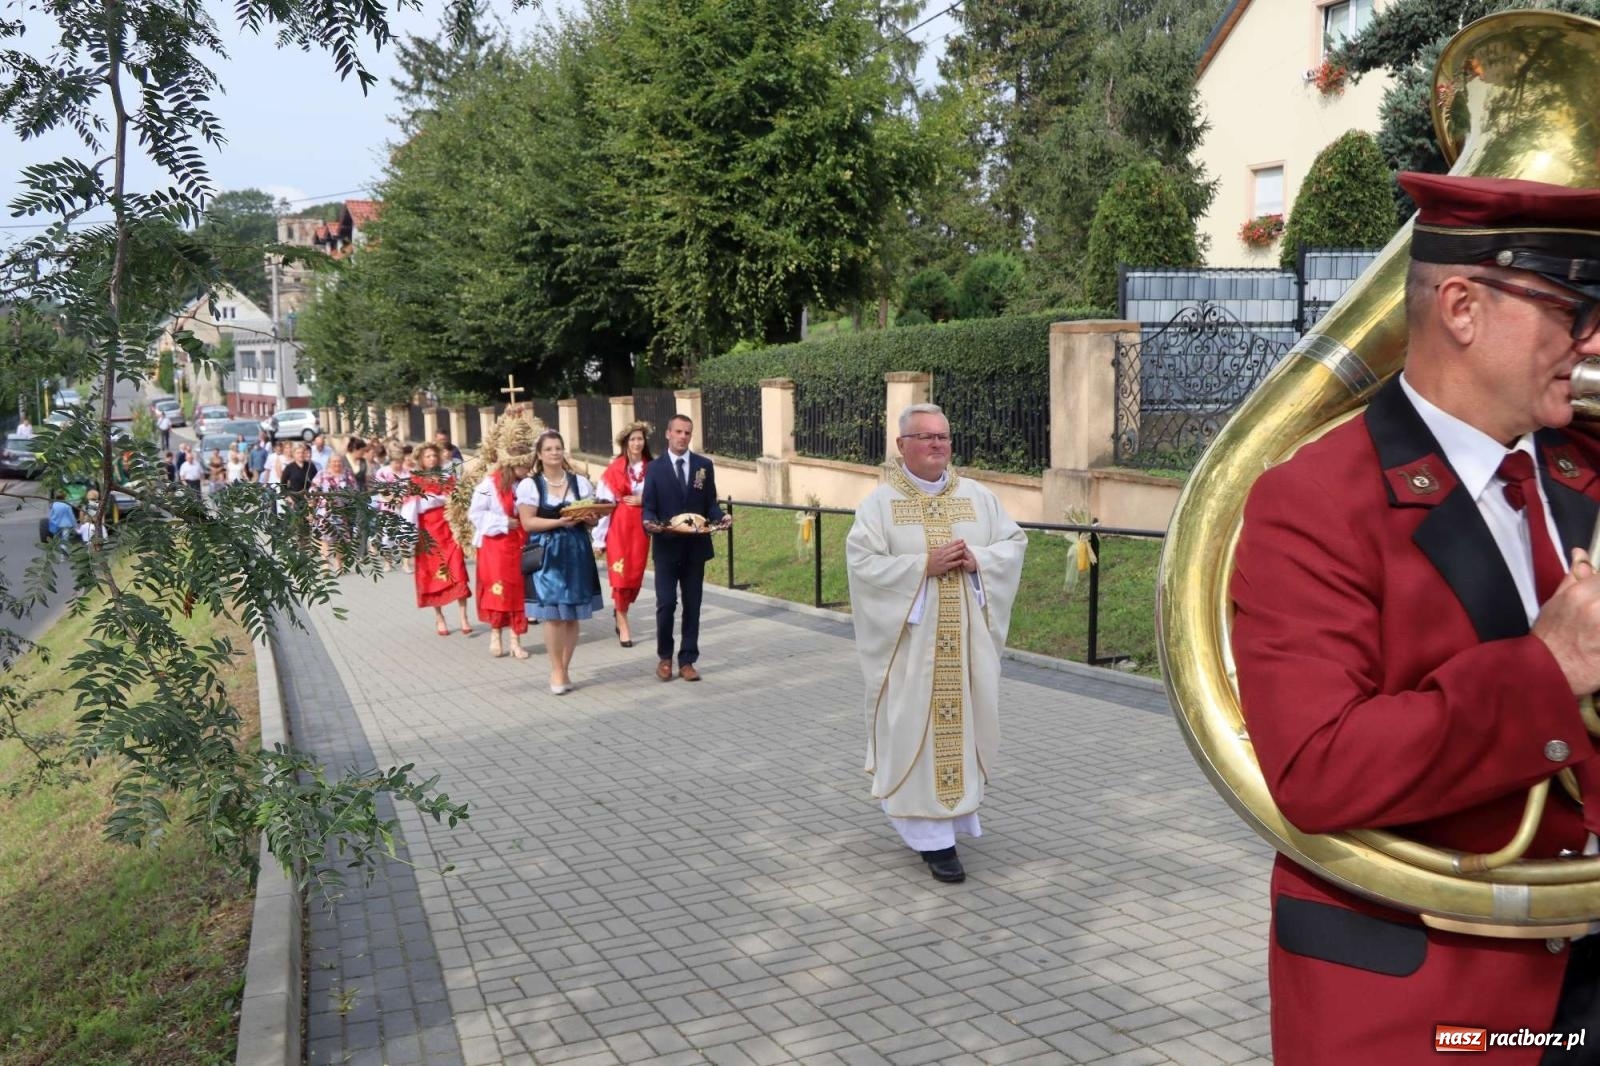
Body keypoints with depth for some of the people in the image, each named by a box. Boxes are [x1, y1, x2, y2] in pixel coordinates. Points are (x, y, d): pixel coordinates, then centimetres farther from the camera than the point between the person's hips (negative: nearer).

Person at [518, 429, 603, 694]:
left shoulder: (580, 482, 8)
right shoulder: (529, 484, -2)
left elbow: (592, 518, 11)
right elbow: (527, 523, -8)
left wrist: (588, 519, -13)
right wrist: (560, 522, -19)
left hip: (577, 552, 3)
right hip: (547, 554, -3)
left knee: (572, 615, 5)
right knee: (553, 615, -5)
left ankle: (565, 668, 16)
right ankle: (557, 670, 7)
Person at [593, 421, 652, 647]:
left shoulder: (652, 468, 2)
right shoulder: (614, 469, -4)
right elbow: (603, 501, -5)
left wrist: (644, 500, -12)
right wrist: (600, 537, -7)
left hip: (640, 525, 2)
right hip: (618, 524, -2)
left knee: (636, 573, 7)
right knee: (621, 572, -2)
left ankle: (620, 610, 34)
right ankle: (623, 624, 6)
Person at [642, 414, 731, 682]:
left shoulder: (704, 465, 5)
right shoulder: (655, 468, 0)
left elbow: (710, 503, 6)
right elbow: (648, 507, -2)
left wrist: (721, 517, -15)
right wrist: (650, 523, -24)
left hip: (695, 547, 2)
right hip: (666, 547, -2)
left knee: (692, 606, 6)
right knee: (666, 604, -5)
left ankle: (687, 660, 15)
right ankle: (664, 657, 15)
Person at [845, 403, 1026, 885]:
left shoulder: (978, 496, 8)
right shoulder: (880, 502, -3)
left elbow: (1014, 542, 7)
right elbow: (862, 562, -11)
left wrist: (977, 559, -12)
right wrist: (925, 564, -18)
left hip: (969, 635, 4)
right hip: (912, 637, -4)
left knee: (965, 718, 9)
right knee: (920, 726, -3)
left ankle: (956, 803, 30)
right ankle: (933, 831, 2)